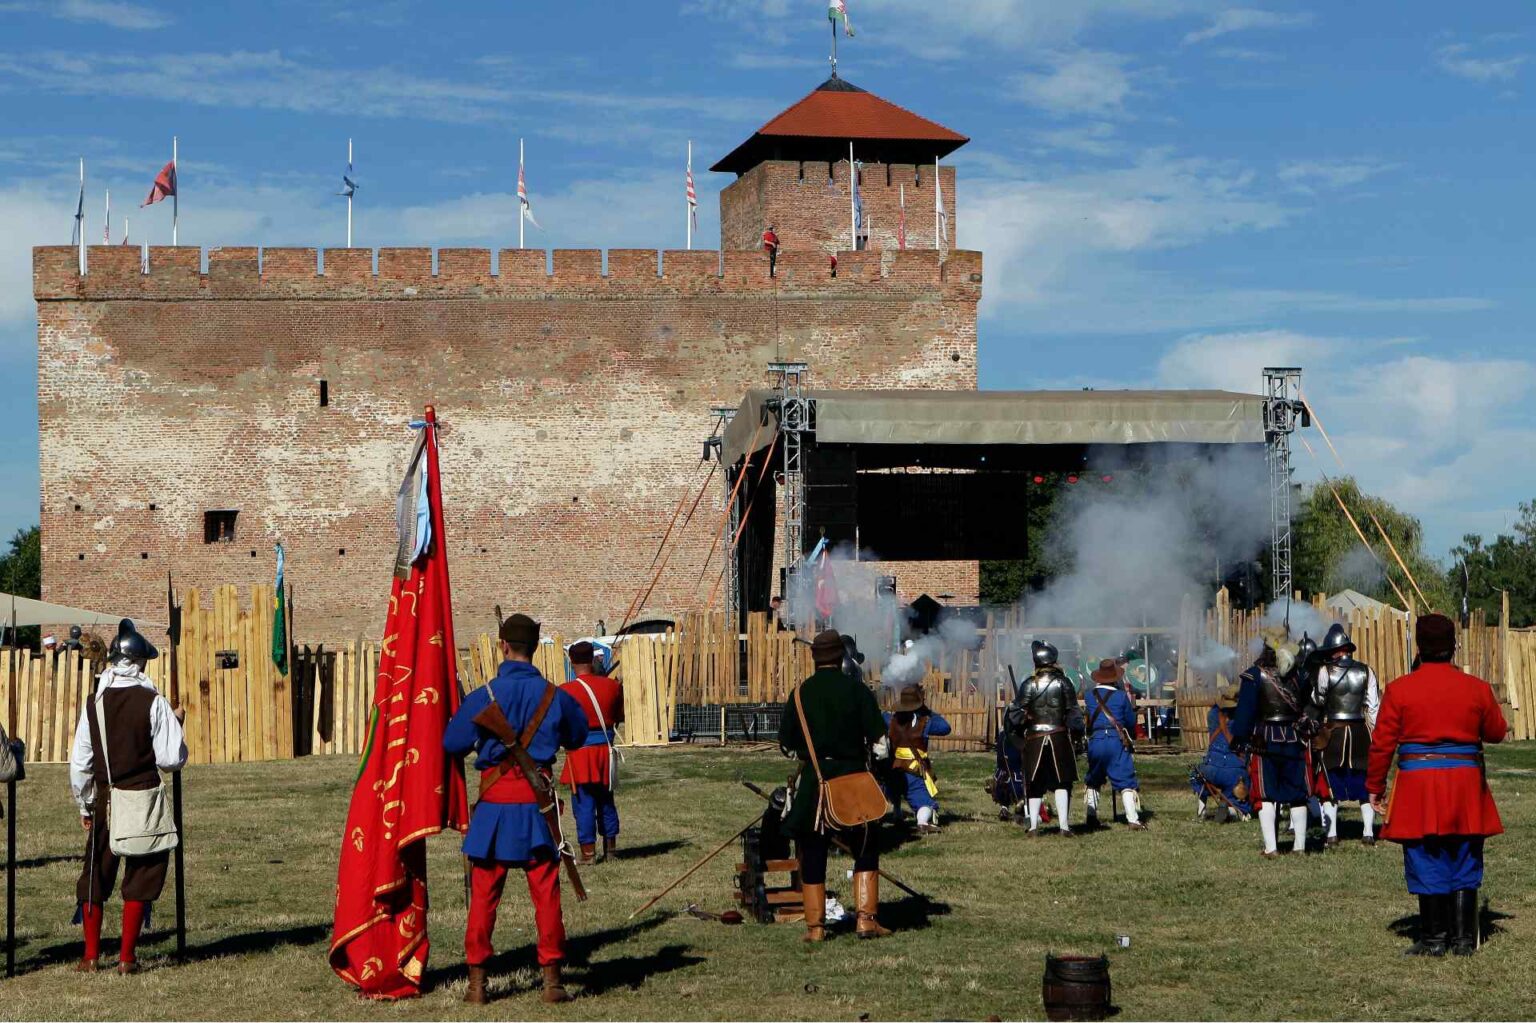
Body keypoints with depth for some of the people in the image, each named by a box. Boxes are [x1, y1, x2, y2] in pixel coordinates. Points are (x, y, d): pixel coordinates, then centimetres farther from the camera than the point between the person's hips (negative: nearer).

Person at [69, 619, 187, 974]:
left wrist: (85, 805, 15)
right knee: (140, 877, 7)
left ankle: (91, 955, 17)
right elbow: (171, 759, -10)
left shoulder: (94, 703, 0)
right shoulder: (154, 703, -10)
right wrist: (177, 723, 7)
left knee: (95, 875, 13)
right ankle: (127, 957, 7)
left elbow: (79, 763, 3)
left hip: (104, 801, 3)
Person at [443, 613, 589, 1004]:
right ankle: (552, 978, 8)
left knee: (484, 894, 7)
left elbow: (452, 744, -2)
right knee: (545, 892, 8)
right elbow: (577, 738, 14)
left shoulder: (483, 696, -9)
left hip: (495, 802, -1)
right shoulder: (555, 696, -2)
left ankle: (477, 981, 9)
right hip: (537, 800, 1)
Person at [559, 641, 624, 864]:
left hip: (580, 752, -4)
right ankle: (610, 845, 27)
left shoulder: (565, 691, -13)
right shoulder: (611, 686, -2)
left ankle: (588, 851, 1)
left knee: (583, 802, 2)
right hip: (605, 749, 4)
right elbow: (620, 718, 9)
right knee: (605, 799, 18)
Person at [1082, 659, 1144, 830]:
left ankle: (1091, 817, 20)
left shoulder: (1089, 695, 7)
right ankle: (1133, 819, -14)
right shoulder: (1122, 696, 0)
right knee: (1126, 781, -4)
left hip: (1095, 741, 3)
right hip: (1116, 741, -3)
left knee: (1093, 781, 22)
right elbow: (1131, 723, 5)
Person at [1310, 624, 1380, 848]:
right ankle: (1369, 832, 9)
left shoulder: (1326, 671, -8)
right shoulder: (1366, 671, 0)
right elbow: (1373, 706, 1)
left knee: (1329, 784, 6)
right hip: (1360, 731, 3)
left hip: (1333, 731, -3)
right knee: (1364, 783, 12)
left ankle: (1331, 834, 2)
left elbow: (1317, 702, 4)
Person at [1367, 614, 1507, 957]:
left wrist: (1375, 786, 6)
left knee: (1427, 864, 4)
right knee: (1464, 863, 11)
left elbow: (1382, 743, -4)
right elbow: (1496, 732, 13)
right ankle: (1463, 938, 13)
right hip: (1466, 784, 2)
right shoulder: (1477, 688, 0)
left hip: (1419, 787, -2)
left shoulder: (1399, 690, -6)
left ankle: (1433, 939, 7)